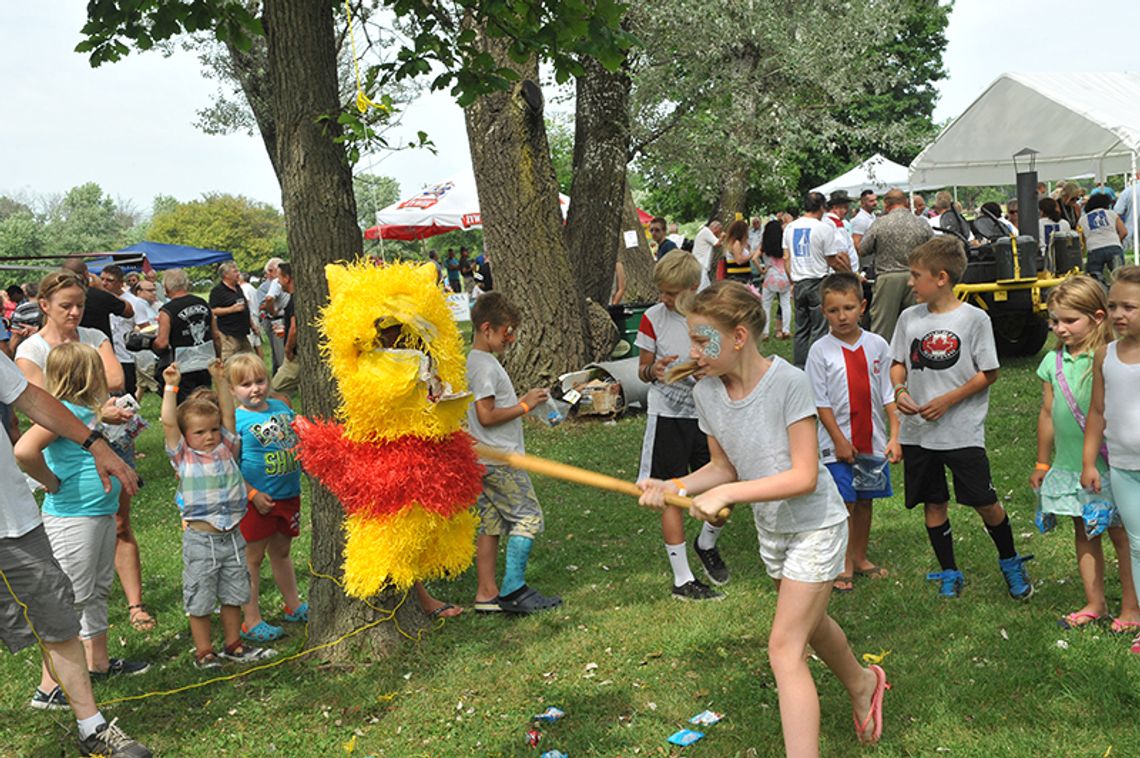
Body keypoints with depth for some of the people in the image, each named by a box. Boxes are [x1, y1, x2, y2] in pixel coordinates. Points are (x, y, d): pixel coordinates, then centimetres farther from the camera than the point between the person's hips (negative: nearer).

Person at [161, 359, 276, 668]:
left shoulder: (226, 449, 6)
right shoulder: (183, 456, -4)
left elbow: (228, 412, 5)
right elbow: (168, 423, -13)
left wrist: (220, 379, 3)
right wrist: (171, 387, -12)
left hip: (232, 535, 4)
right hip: (200, 538, -4)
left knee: (234, 594, 15)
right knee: (200, 599, 6)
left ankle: (234, 645, 30)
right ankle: (203, 652, 19)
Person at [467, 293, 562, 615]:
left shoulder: (478, 361, 16)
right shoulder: (484, 365, -15)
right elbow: (486, 416, -20)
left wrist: (521, 402, 13)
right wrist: (524, 406, -13)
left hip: (485, 461, 10)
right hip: (499, 460, -10)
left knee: (490, 524, 10)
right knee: (528, 517, -6)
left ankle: (487, 593, 13)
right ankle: (513, 590, -4)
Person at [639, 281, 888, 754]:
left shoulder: (788, 382, -28)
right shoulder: (706, 394, -10)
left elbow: (804, 477, -28)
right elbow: (724, 467, 0)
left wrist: (726, 494, -34)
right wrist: (674, 487, -18)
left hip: (815, 526, -7)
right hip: (771, 529, 7)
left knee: (784, 648, -12)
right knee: (809, 623, 27)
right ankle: (862, 686, 56)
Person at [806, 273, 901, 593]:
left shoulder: (877, 345, 1)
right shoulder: (820, 351, -8)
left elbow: (888, 395, 4)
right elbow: (820, 402, -7)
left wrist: (894, 436, -2)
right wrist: (840, 440, -11)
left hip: (873, 442, 3)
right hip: (838, 444, -3)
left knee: (865, 501, 14)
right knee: (844, 504, -2)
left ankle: (860, 558, 28)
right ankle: (844, 565, 12)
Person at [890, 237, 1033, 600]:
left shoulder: (974, 318, -8)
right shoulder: (909, 317, 4)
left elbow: (989, 373, -6)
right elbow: (898, 363, 13)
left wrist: (948, 400, -15)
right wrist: (900, 390, -8)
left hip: (963, 430, -4)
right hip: (917, 431, 4)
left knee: (985, 502, 1)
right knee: (933, 503, 11)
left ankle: (1011, 564, 26)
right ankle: (949, 573, 26)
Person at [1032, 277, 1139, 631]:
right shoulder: (1053, 362, 3)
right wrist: (1042, 462, 15)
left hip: (1107, 466, -5)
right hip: (1069, 466, 5)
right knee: (1084, 533, 15)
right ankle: (1094, 603, 27)